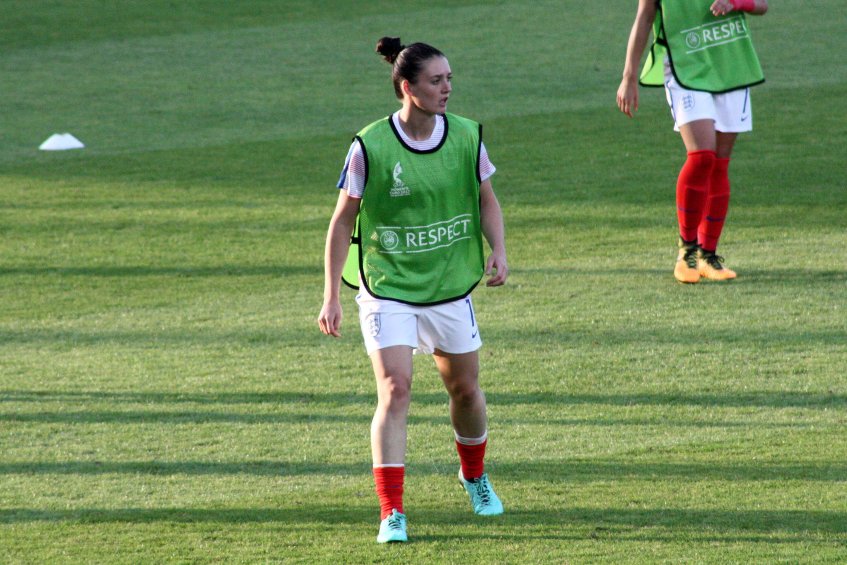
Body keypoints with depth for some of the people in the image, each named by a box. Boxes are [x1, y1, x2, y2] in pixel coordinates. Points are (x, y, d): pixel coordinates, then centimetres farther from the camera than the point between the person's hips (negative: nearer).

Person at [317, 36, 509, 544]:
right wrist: (332, 297, -7)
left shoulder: (466, 137, -5)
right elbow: (343, 221, -6)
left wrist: (498, 252, -6)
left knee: (465, 387, 14)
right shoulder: (370, 148, -15)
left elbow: (487, 200, 11)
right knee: (395, 390, -16)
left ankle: (475, 476, 43)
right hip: (387, 289, -4)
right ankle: (392, 511, -13)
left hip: (451, 288, 4)